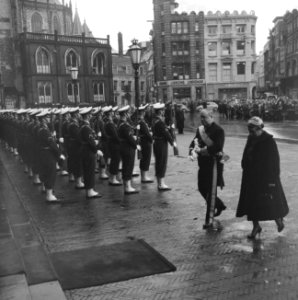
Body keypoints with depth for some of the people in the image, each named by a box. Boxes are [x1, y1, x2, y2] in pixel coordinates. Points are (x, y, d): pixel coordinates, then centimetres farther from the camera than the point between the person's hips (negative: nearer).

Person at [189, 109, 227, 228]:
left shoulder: (218, 130, -13)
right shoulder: (200, 129, 10)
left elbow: (218, 147, -24)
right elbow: (194, 141, 9)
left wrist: (202, 150, -22)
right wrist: (192, 150, -13)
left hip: (214, 163, -7)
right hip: (203, 164, 8)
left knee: (210, 191, -1)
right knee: (202, 188, 15)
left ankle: (208, 220, 9)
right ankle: (219, 205, 39)